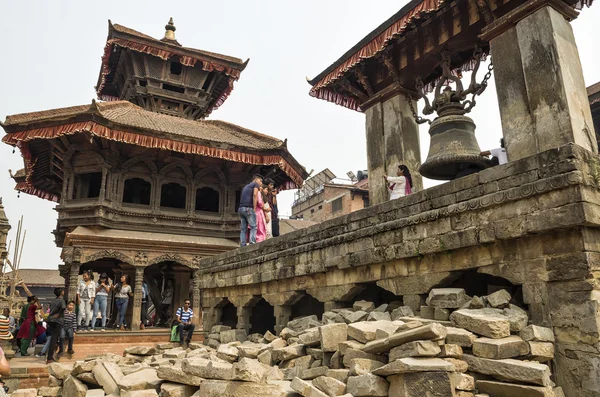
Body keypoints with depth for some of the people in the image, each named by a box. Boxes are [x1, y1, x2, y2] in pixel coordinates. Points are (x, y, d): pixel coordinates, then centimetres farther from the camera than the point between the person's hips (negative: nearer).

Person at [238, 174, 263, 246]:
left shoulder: (246, 186, 29)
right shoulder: (256, 184, 6)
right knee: (253, 227, -8)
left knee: (244, 228, 5)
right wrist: (254, 208, -12)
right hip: (248, 208, -8)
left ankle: (242, 245, 0)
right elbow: (255, 195, -12)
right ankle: (252, 244, -19)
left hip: (241, 208, 8)